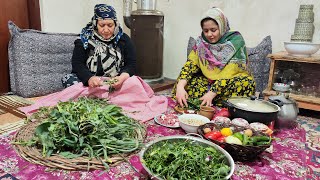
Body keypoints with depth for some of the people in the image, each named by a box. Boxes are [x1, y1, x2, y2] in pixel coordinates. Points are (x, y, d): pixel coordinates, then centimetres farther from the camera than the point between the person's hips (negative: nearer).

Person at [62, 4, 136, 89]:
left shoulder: (123, 39, 5)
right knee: (68, 79, -23)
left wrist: (123, 77, -25)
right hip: (89, 82, 0)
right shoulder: (85, 39, 3)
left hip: (116, 84, 0)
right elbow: (77, 64, -6)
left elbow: (131, 64, -1)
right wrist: (89, 78, -28)